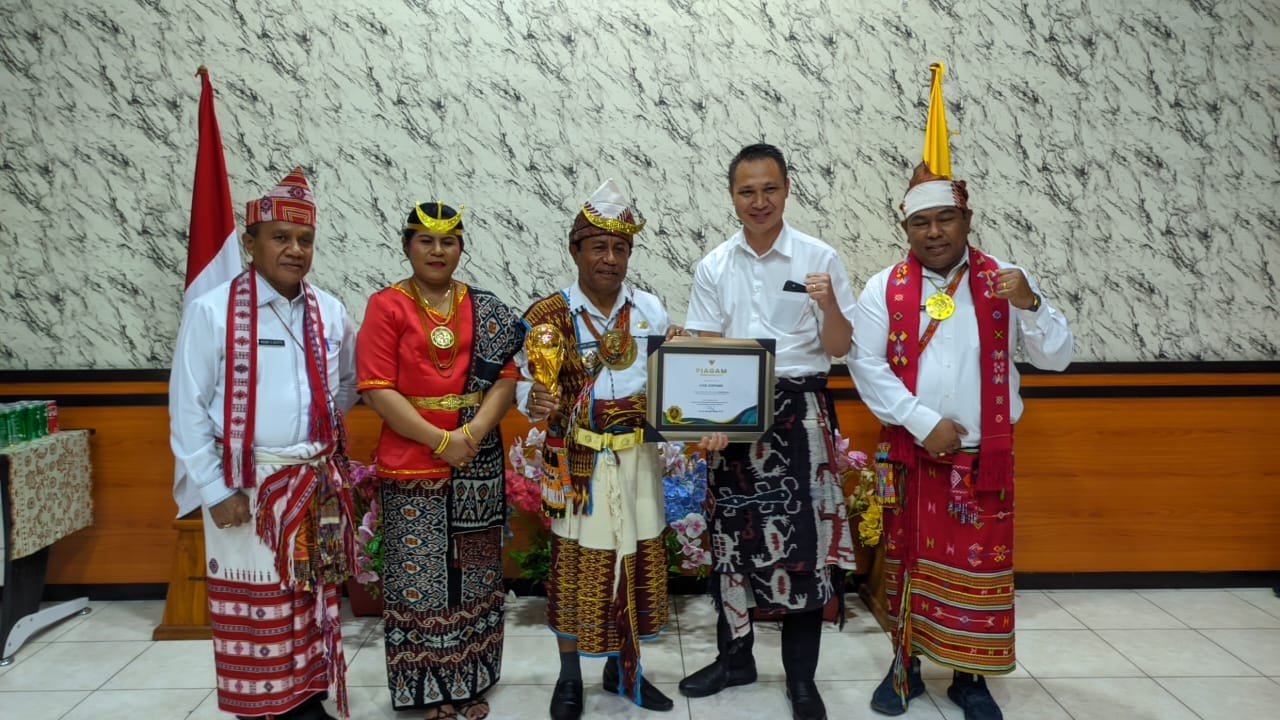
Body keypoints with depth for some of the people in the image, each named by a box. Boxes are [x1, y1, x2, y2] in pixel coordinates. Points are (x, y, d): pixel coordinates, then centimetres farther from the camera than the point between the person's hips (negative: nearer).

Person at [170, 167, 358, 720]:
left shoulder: (330, 313, 1)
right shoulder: (211, 311, -11)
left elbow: (348, 384, 17)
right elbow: (188, 411, -10)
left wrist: (315, 427, 5)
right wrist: (217, 490, -11)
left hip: (316, 483, 4)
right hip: (245, 486, -4)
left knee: (314, 601, 15)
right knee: (254, 608, 7)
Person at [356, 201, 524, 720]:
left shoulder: (486, 308, 8)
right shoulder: (386, 306, -2)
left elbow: (505, 379, 2)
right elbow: (377, 390, -9)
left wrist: (470, 434, -13)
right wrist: (440, 441, -14)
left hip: (478, 465, 3)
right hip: (412, 465, -3)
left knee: (474, 577, 10)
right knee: (419, 579, 3)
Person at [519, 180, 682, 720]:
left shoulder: (650, 309, 1)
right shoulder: (547, 316, -8)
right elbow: (527, 391, -9)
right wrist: (536, 403, -30)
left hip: (637, 459, 3)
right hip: (577, 465, -3)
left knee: (636, 561, 13)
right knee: (576, 566, 8)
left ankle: (624, 668, 34)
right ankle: (570, 676, 29)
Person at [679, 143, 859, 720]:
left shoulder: (819, 257, -2)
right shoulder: (713, 266, 4)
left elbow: (838, 348, 1)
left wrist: (829, 305, -19)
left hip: (800, 412, -2)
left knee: (802, 537, 0)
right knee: (732, 535, 10)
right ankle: (734, 656, 30)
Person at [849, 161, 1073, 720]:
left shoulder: (1004, 282, 0)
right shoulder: (884, 288, -2)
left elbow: (1057, 357, -2)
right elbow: (866, 365, -8)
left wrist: (1029, 305, -21)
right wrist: (924, 423, -15)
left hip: (986, 457, 1)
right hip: (909, 454, 0)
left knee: (979, 564, 8)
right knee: (907, 558, 10)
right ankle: (905, 665, 27)